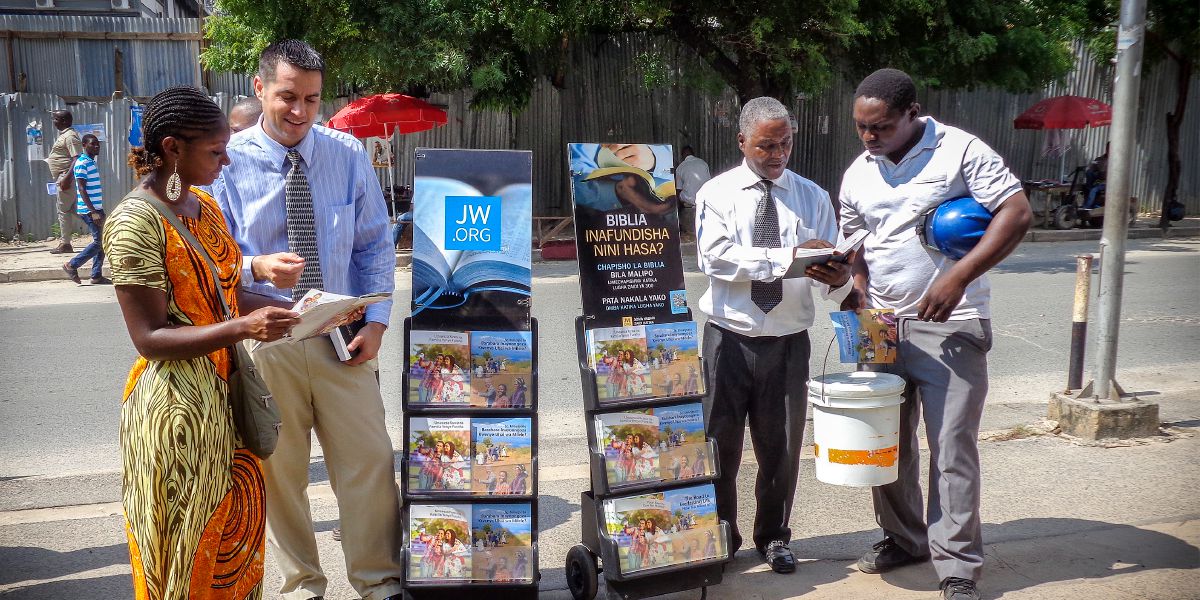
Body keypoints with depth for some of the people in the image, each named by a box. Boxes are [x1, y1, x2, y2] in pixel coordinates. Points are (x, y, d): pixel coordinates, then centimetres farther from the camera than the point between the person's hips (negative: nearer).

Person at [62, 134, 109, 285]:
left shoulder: (92, 162, 16)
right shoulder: (82, 163, -12)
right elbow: (82, 189, -17)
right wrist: (93, 212, -22)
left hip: (96, 208, 9)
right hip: (89, 210, -9)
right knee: (99, 241, -10)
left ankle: (97, 275, 10)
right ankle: (72, 265, 1)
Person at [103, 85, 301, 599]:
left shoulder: (205, 206, 8)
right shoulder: (135, 222, -16)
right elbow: (150, 338, -20)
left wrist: (294, 309, -3)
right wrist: (243, 328, -30)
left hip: (225, 397, 8)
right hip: (177, 404, -7)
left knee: (234, 536, 16)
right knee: (185, 548, 6)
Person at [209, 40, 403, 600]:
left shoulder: (349, 154, 2)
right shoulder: (229, 161, -6)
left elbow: (376, 244, 7)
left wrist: (376, 320, -4)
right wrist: (258, 267, -26)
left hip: (341, 337, 1)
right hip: (263, 339, -1)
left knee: (369, 462, 3)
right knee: (278, 470, 10)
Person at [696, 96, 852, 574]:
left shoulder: (812, 197, 5)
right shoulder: (717, 193, -1)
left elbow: (828, 273, -3)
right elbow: (717, 257, -18)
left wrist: (838, 280, -27)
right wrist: (789, 256, -26)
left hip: (788, 341, 2)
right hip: (730, 338, -2)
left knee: (782, 447, 13)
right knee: (719, 444, 8)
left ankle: (774, 538, 34)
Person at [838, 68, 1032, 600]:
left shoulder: (960, 151, -8)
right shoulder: (858, 173, 9)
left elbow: (1016, 213, -13)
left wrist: (959, 278, -21)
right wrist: (859, 293, 2)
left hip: (950, 326, -6)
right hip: (883, 326, 6)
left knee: (953, 448, -4)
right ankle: (903, 538, 32)